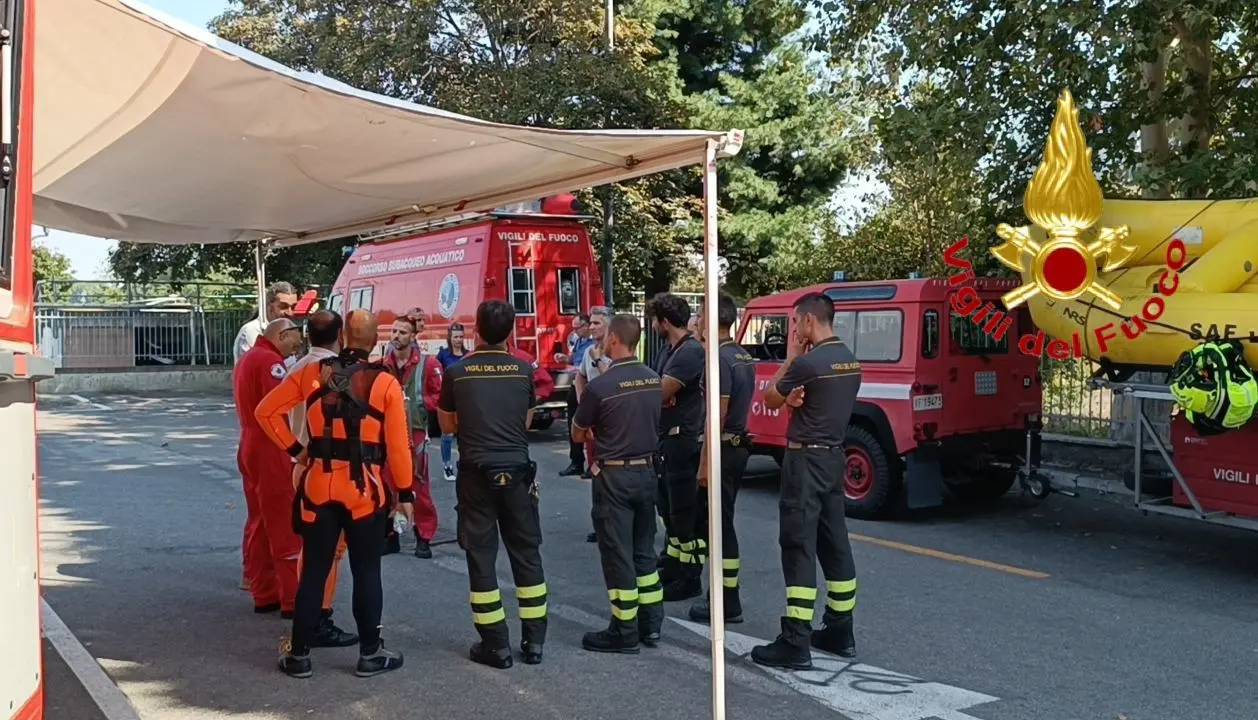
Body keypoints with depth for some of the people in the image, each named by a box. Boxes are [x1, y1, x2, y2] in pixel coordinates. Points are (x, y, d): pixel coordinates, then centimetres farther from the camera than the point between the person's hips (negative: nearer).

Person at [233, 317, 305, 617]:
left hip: (250, 446, 10)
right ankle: (293, 599, -3)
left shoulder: (246, 359, 18)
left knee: (259, 523, 14)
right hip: (270, 451, -10)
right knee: (285, 525, -6)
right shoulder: (270, 361, -14)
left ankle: (264, 594, 20)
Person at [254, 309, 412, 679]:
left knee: (314, 571, 11)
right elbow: (398, 444, -7)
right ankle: (370, 653, 15)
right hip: (365, 488, -2)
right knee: (366, 572, 8)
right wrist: (405, 492, 2)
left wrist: (293, 448, 7)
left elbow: (266, 411, 1)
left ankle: (299, 654, 16)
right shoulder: (386, 382, -8)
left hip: (318, 485, 2)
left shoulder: (311, 373, -1)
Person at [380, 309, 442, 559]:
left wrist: (416, 402, -14)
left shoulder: (428, 363, -6)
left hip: (416, 431, -4)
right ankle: (390, 535, 20)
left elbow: (440, 397, -5)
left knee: (419, 486, 2)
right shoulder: (383, 364, 5)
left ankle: (424, 538, 11)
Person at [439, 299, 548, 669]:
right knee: (526, 554, 10)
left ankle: (496, 645, 7)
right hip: (517, 470, 2)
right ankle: (534, 641, 14)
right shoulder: (523, 370, -1)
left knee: (481, 556, 5)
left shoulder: (457, 372, -5)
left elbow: (447, 425, 7)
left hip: (477, 472, -2)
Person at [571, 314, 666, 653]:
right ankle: (651, 624, 22)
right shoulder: (653, 380, 2)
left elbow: (577, 435, -4)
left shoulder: (600, 386, -17)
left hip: (614, 476, -6)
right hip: (646, 471, 7)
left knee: (618, 554, 2)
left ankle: (625, 632, 8)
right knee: (644, 549, 16)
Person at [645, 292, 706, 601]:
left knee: (685, 513, -2)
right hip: (666, 440, 10)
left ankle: (690, 579, 6)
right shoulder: (668, 352, 14)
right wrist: (660, 397, -12)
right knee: (669, 509, 18)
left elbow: (659, 393, -21)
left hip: (684, 441, -10)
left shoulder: (691, 351, -18)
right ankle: (671, 568, 30)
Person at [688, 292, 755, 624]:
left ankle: (726, 605, 4)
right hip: (738, 444, 10)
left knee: (718, 525, -2)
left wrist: (705, 462, -20)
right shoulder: (743, 356, 11)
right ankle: (724, 596, 22)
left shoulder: (720, 358, -18)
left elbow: (718, 414, -22)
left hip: (723, 449, -10)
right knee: (718, 521, 16)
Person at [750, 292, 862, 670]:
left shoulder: (808, 363, -18)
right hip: (834, 455, 9)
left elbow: (770, 400, -3)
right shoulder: (849, 361, 9)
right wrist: (795, 399, -4)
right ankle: (840, 631, 22)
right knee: (834, 543, 14)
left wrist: (791, 356, 3)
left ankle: (796, 643, -6)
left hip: (806, 459, -9)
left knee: (799, 548, -7)